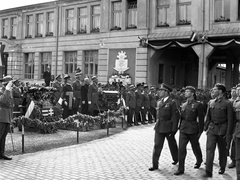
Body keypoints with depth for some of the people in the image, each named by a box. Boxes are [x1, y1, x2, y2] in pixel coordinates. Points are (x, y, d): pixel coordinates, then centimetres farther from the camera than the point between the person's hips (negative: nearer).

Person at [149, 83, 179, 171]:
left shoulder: (172, 103, -11)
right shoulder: (159, 102, 9)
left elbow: (175, 117, -12)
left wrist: (173, 130, -14)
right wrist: (157, 124, 14)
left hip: (168, 128, -5)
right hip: (159, 127, 5)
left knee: (172, 145, 14)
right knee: (157, 146, 2)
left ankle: (176, 159, 38)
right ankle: (155, 165, 7)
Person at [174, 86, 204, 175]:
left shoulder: (198, 105, -9)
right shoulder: (183, 105, 8)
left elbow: (201, 119, -8)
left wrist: (200, 131, -8)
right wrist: (180, 127, 14)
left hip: (193, 130, -4)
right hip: (183, 129, 4)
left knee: (195, 147, 15)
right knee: (181, 148, -4)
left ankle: (199, 161, 43)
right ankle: (181, 168, 2)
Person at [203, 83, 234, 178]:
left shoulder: (227, 103, -9)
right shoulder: (211, 102, 6)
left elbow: (230, 120, -8)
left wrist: (228, 134, -10)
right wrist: (205, 127, 9)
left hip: (222, 130, -3)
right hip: (212, 129, 3)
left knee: (223, 150, 13)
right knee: (209, 149, -7)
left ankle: (222, 168, 34)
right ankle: (208, 171, -5)